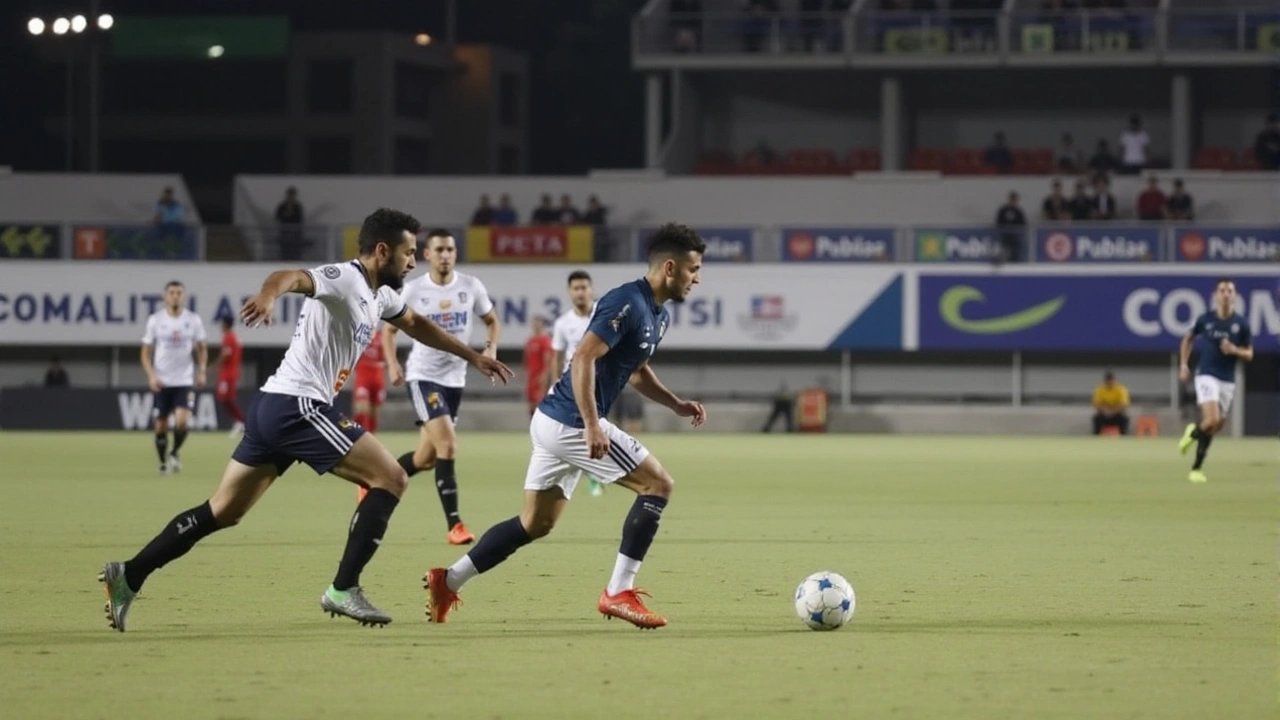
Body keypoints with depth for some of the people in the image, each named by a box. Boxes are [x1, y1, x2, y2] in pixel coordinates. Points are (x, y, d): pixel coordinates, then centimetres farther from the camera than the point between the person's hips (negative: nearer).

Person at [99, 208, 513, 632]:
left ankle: (129, 576, 9)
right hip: (297, 406, -10)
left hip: (274, 408, 10)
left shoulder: (380, 295, 18)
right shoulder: (344, 279, -11)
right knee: (390, 479, -7)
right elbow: (292, 277, -31)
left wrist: (473, 357, 43)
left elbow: (417, 325, 38)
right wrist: (268, 295, -54)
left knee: (222, 513, 12)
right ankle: (343, 590, -8)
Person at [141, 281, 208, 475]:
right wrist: (151, 375, -11)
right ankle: (164, 462, 20)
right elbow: (146, 352, 2)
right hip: (161, 382, 0)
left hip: (184, 381, 0)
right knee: (161, 425, 3)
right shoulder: (155, 320, -1)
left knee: (182, 421, -17)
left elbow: (201, 348, 11)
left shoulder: (193, 320, 1)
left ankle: (175, 452, 9)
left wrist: (201, 372, -3)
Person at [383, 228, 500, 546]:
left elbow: (491, 321, 12)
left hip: (455, 377, 4)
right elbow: (390, 329, 4)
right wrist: (393, 364, -13)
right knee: (447, 444, -20)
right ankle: (454, 525, -19)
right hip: (423, 376, -4)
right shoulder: (413, 290, -7)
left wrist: (491, 348, -8)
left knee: (426, 458, 11)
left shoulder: (471, 286, -2)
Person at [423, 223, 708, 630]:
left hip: (554, 422, 10)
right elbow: (583, 358, -24)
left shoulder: (658, 316, 14)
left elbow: (637, 371, 28)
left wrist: (676, 405, 13)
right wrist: (592, 426, -29)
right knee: (658, 484, -7)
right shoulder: (627, 304, -17)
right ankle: (618, 593, -6)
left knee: (536, 523, 15)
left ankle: (448, 581, 15)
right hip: (571, 423, -10)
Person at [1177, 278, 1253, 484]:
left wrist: (1235, 350, -18)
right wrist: (1183, 364, 6)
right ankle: (1193, 433, 13)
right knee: (1212, 420, -21)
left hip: (1227, 380, 3)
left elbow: (1249, 354, 4)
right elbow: (1188, 339, 15)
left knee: (1215, 426, 7)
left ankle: (1196, 468, 25)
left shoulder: (1241, 324, -3)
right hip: (1206, 376, -3)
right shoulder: (1205, 320, -4)